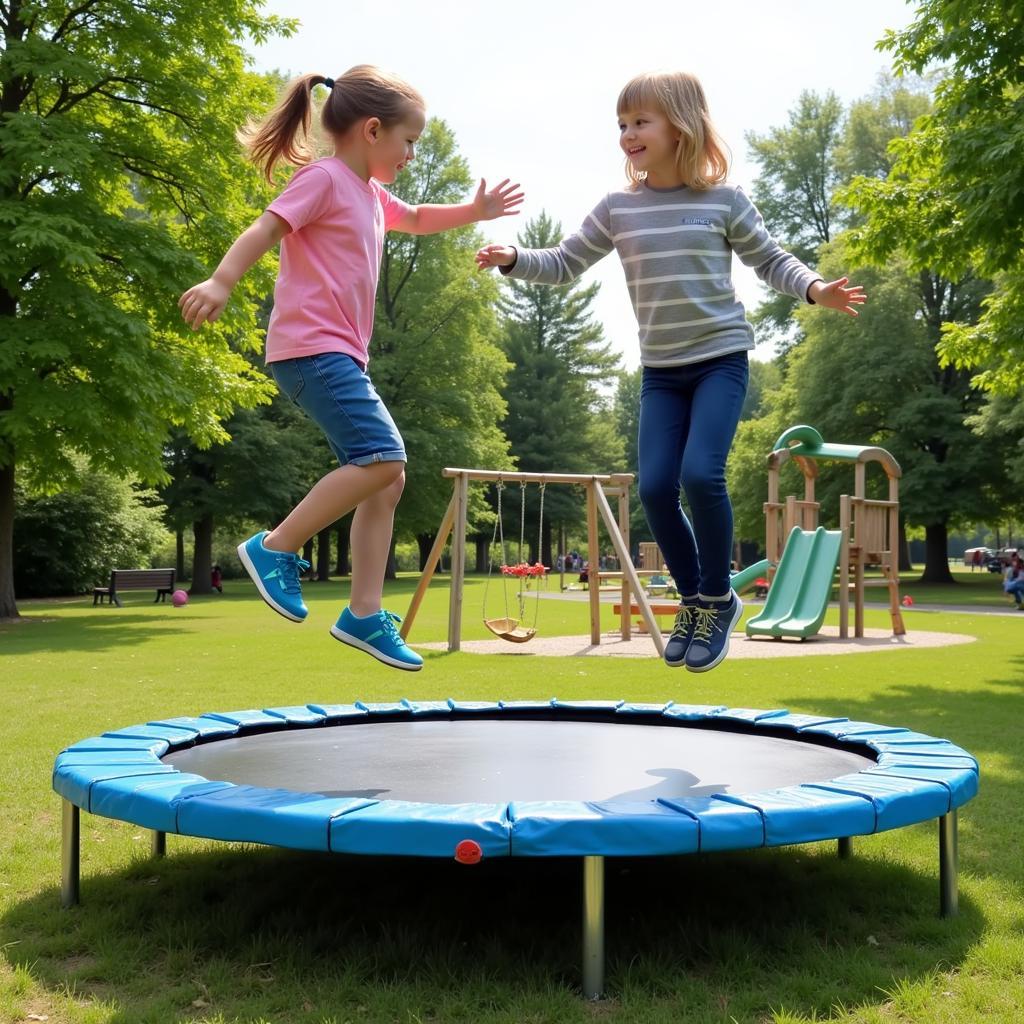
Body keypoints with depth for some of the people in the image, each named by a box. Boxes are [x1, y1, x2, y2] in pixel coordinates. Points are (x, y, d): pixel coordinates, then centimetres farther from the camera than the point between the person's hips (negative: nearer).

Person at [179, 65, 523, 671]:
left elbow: (418, 220, 42)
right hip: (312, 347, -10)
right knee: (382, 456, -22)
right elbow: (264, 230, -18)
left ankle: (366, 615, 6)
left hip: (342, 356, 10)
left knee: (388, 476, 4)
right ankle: (276, 547, -12)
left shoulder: (370, 194, 22)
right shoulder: (325, 178, -5)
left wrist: (474, 211, 32)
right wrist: (220, 283, -33)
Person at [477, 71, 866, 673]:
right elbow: (564, 265, 8)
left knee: (701, 474, -19)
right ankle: (694, 600, 17)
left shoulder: (724, 200, -3)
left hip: (721, 358, -3)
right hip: (660, 369, 4)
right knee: (655, 487, -5)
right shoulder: (618, 209, 4)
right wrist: (513, 259, -9)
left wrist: (815, 289, -13)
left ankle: (718, 598, 4)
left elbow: (772, 261, 4)